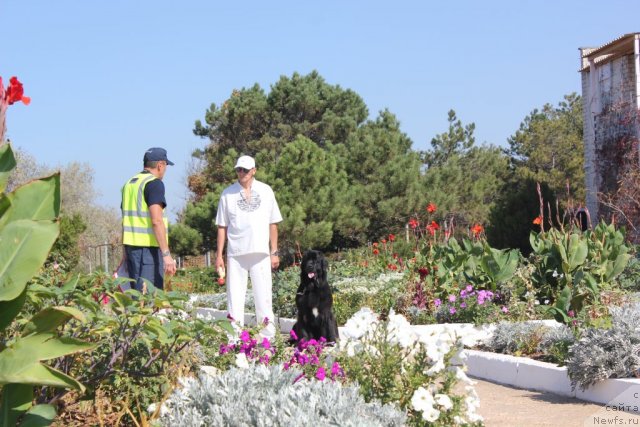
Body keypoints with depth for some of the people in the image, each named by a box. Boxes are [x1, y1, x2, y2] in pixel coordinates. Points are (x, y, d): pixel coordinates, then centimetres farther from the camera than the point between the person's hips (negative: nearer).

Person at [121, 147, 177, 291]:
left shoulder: (129, 183, 15)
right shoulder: (154, 183, -10)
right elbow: (156, 221, -20)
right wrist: (166, 254, -22)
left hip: (131, 245, 8)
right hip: (149, 247, -8)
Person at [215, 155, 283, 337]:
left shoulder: (265, 191, 8)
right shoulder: (228, 194, 6)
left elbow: (272, 224, 11)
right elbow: (222, 226, 8)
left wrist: (274, 252, 8)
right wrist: (219, 254, 4)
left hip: (260, 252, 0)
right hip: (235, 253, 0)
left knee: (263, 295, -1)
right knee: (234, 294, 0)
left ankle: (268, 333, 3)